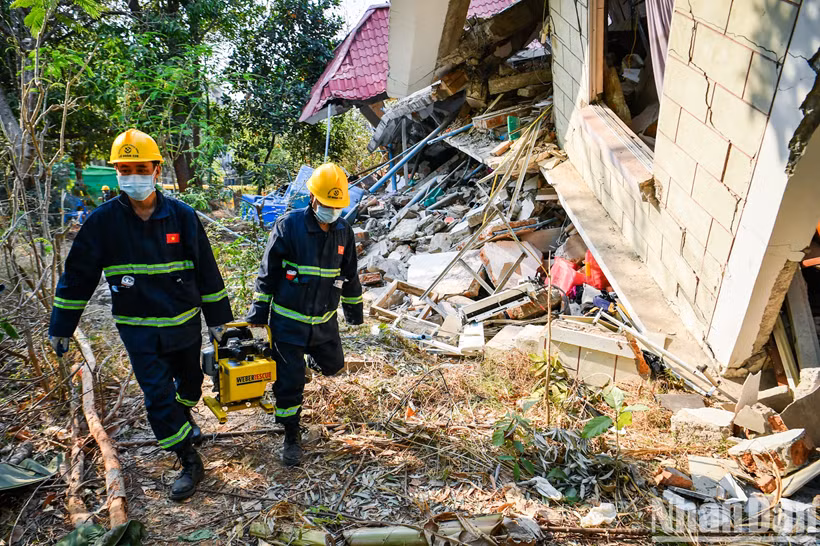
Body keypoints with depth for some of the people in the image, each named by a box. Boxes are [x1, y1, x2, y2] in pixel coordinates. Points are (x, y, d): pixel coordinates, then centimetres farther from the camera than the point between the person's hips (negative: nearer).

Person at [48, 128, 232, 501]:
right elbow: (77, 276, 0)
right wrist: (61, 327, 4)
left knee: (190, 384, 20)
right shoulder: (103, 221, -9)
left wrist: (218, 318, 3)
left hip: (184, 324, 2)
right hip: (138, 330, -1)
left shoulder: (182, 216, -9)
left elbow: (206, 271, -1)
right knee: (158, 396, -4)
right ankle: (189, 462, 12)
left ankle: (182, 419, 52)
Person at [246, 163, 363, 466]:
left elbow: (349, 274, 12)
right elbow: (268, 272, -8)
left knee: (333, 364, 20)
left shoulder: (343, 230, -1)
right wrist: (259, 312, -5)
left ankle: (307, 356, 53)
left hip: (324, 320, 4)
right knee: (290, 382, 3)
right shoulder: (288, 225, -15)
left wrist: (354, 309, 18)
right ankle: (292, 436, 22)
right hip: (288, 321, -4)